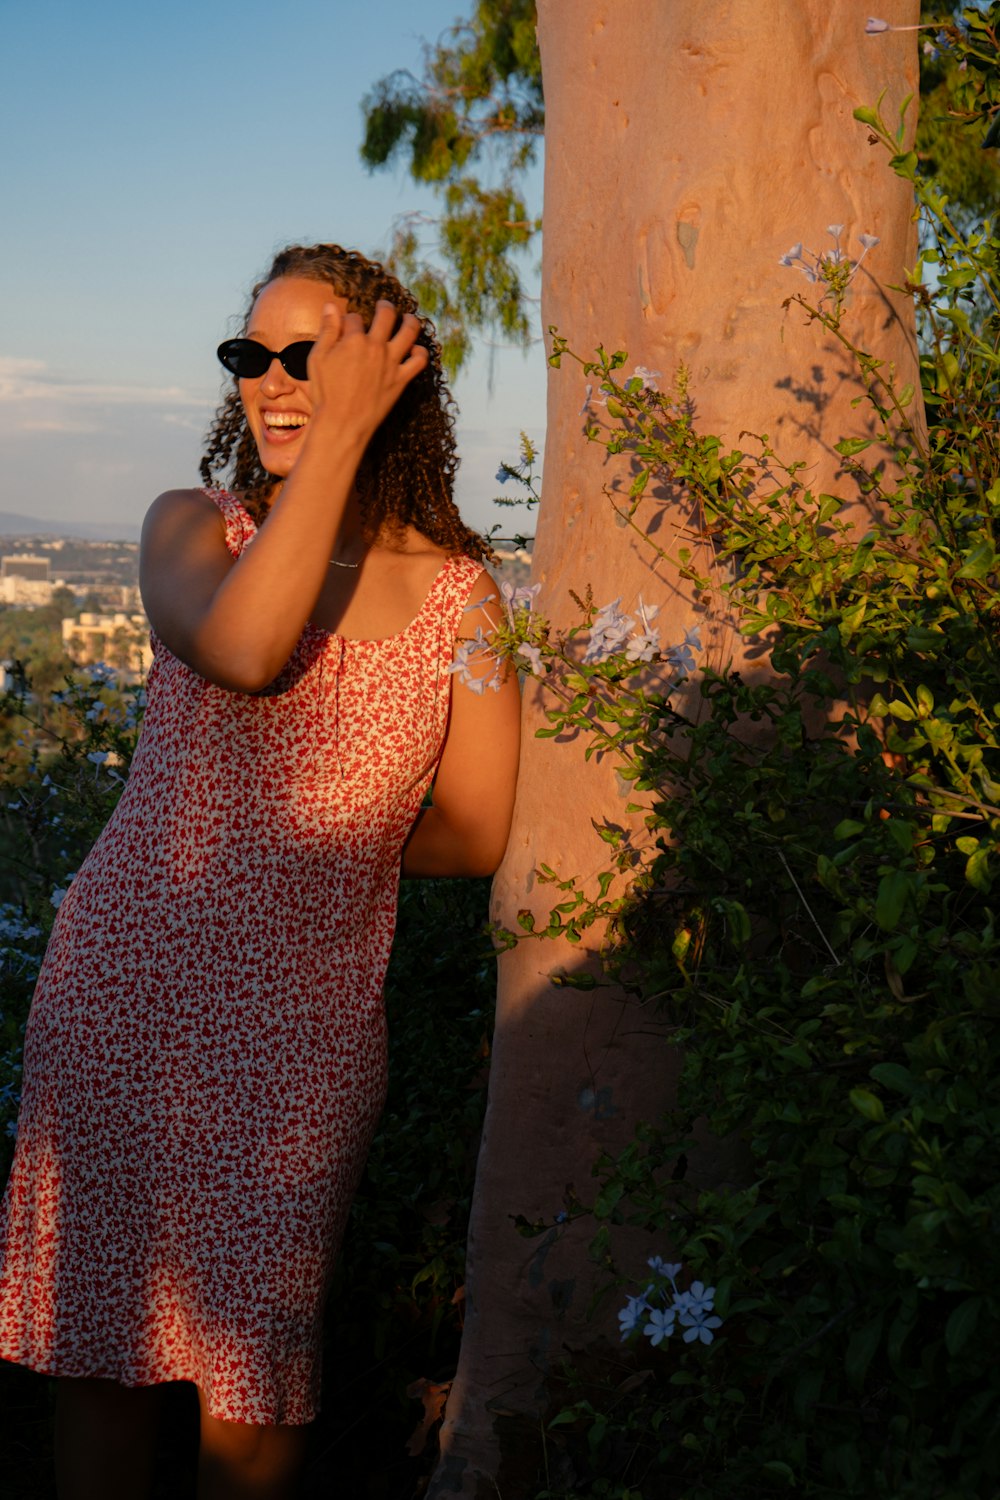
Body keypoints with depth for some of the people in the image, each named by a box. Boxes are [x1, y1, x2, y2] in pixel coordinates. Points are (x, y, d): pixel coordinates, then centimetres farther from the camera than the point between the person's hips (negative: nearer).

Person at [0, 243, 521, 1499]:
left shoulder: (454, 588, 0)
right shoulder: (192, 527, 0)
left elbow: (478, 833, 3)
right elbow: (240, 651, -24)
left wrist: (319, 839, 3)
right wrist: (339, 440, -19)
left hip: (304, 1016, 0)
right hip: (125, 981, 1)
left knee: (251, 1369, 9)